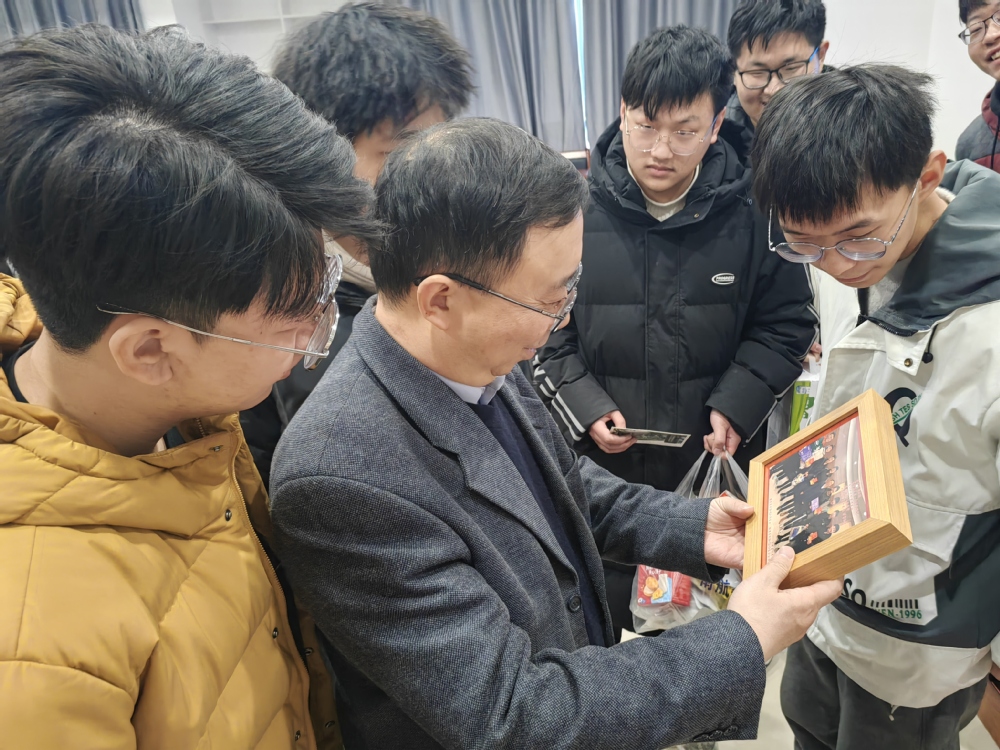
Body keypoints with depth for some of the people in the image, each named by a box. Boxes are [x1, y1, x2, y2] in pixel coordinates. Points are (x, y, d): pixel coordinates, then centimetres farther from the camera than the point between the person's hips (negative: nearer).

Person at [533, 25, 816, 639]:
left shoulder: (753, 212, -8)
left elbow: (786, 323, 1)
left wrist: (736, 407, -11)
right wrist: (584, 408, -12)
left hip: (719, 461, 1)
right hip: (602, 466, 0)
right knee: (609, 605, 21)